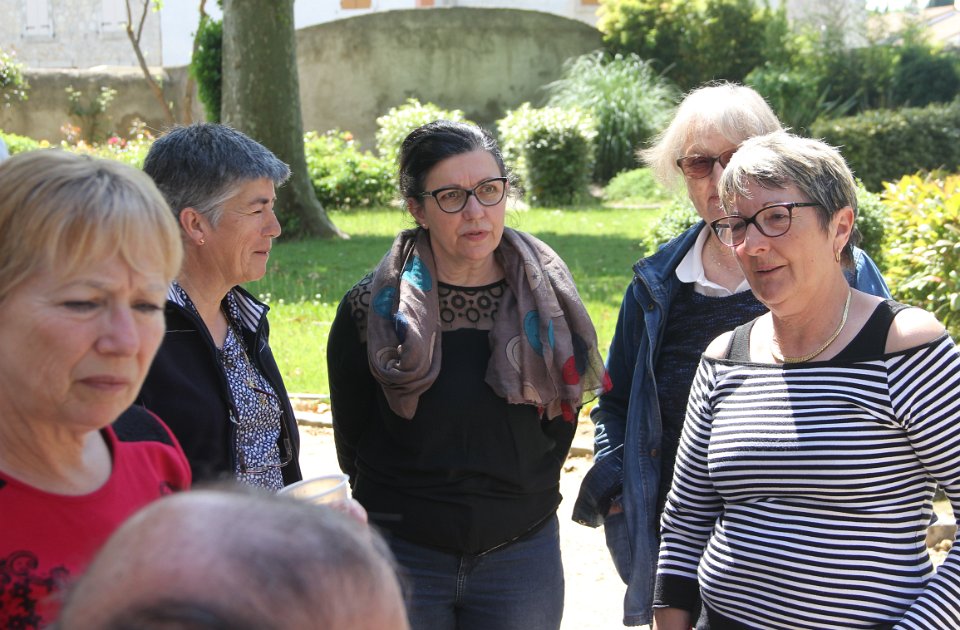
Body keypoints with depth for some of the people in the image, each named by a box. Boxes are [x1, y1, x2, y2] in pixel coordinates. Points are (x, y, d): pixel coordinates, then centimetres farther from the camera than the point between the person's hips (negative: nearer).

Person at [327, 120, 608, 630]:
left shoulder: (548, 300, -2)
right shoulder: (370, 309, -7)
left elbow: (561, 420, 9)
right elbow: (352, 438, 4)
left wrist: (521, 501, 9)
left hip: (520, 554, 2)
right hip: (401, 551, -1)